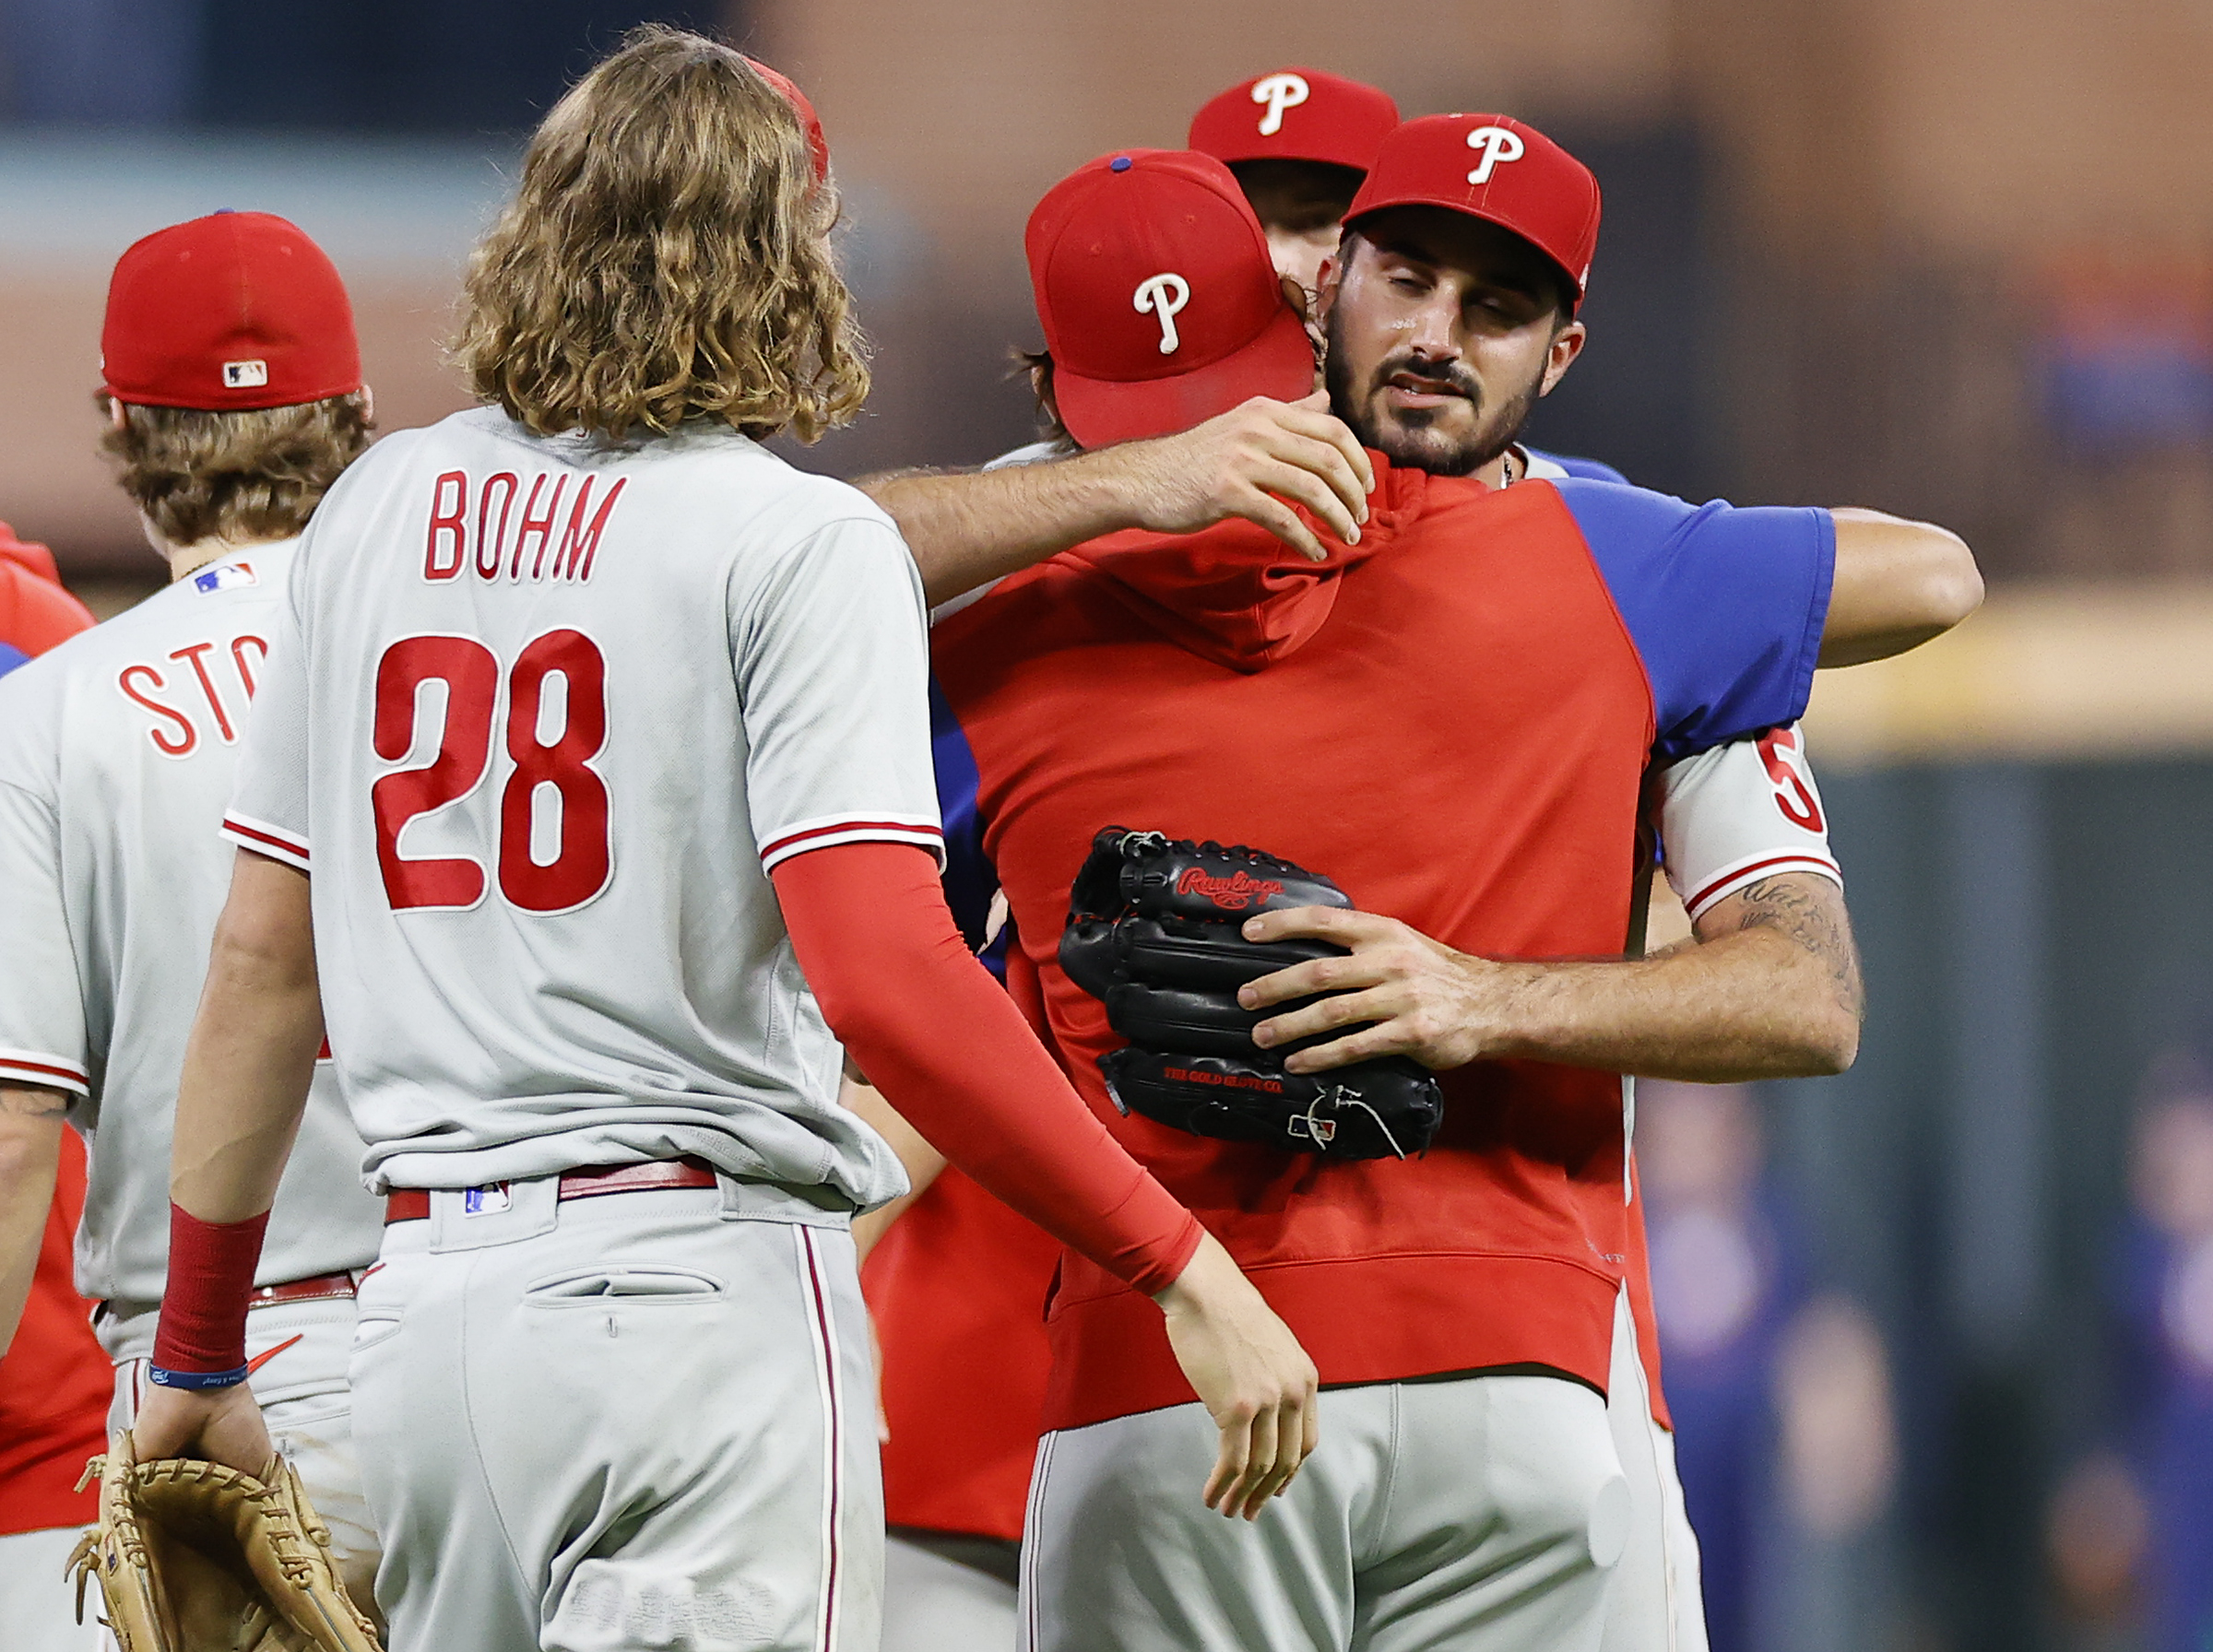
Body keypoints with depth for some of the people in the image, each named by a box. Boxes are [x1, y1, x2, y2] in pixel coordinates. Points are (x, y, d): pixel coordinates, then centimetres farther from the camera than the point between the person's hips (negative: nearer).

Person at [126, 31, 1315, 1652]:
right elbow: (882, 974, -17)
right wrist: (1183, 1268, -14)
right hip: (698, 1274, -6)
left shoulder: (380, 509, 13)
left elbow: (262, 954, 15)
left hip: (425, 1280, 6)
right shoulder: (798, 540, -6)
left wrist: (198, 1356, 23)